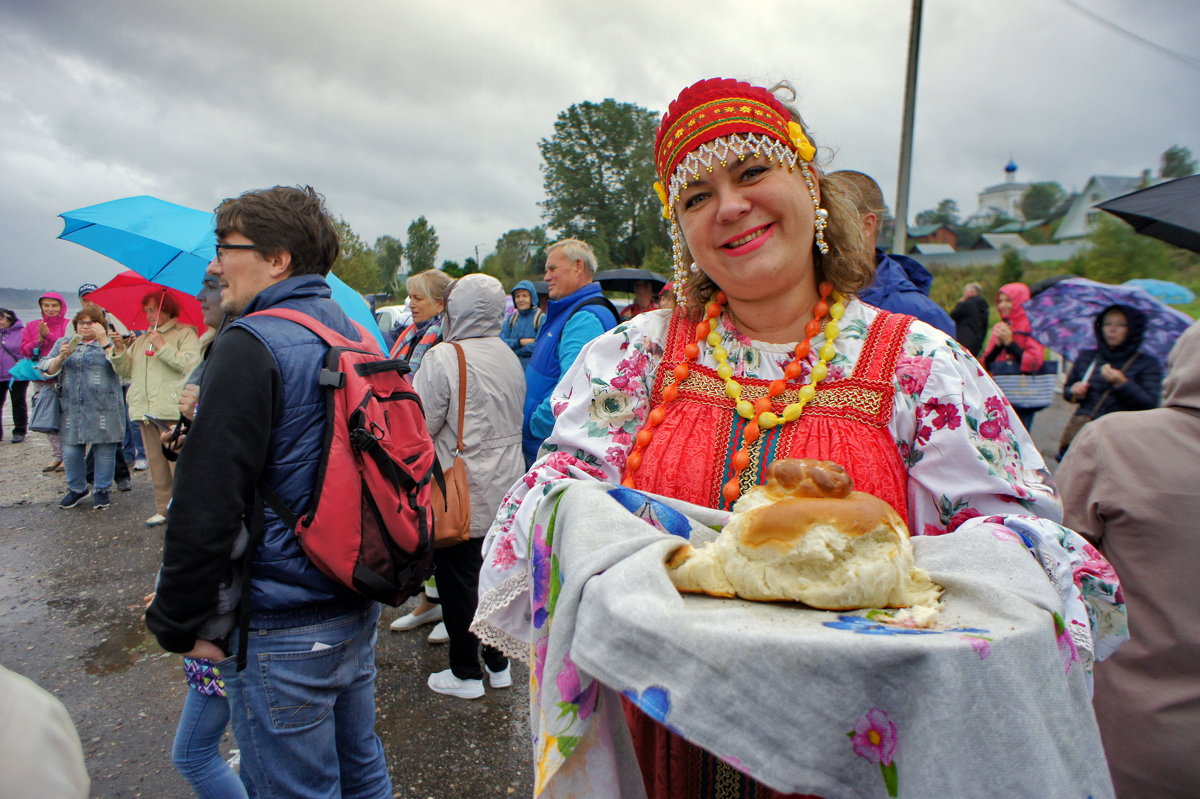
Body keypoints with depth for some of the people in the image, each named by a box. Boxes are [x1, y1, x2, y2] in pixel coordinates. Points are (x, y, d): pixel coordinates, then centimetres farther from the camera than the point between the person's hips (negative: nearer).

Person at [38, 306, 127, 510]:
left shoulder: (110, 344, 9)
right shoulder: (63, 343, 18)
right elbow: (47, 370, 10)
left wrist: (103, 340, -13)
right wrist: (61, 357, -9)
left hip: (103, 408, -3)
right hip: (71, 409, 3)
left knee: (104, 450, 0)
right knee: (70, 451, 3)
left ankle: (101, 490, 13)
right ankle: (76, 489, 21)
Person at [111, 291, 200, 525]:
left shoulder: (185, 334, 1)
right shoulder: (141, 340, 23)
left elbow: (190, 365, -14)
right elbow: (126, 371, 19)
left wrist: (163, 347, -13)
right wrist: (120, 351, 3)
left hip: (173, 410, -7)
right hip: (146, 411, 7)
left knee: (178, 464, -10)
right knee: (156, 464, 10)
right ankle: (163, 509, 18)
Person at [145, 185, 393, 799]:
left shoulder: (251, 345, -18)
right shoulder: (356, 339, 7)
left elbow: (205, 506, -21)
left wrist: (178, 623, -8)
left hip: (282, 631, -8)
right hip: (357, 608, 8)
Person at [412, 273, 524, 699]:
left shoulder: (444, 357, -18)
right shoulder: (509, 356, 5)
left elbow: (420, 425, -17)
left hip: (461, 495, -7)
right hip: (505, 489, 7)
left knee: (458, 580, 7)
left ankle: (465, 673, 20)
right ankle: (498, 661, 30)